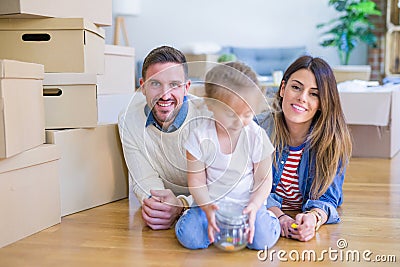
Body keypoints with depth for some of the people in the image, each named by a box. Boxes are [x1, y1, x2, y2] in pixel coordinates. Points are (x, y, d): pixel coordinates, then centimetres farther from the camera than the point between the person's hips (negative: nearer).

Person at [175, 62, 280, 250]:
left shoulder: (257, 137, -10)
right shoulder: (200, 138, -11)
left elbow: (264, 180, -3)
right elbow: (196, 181, -6)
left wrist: (253, 206, -20)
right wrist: (208, 208, -23)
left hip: (248, 203, 0)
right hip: (211, 203, 1)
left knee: (262, 239, -27)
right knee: (189, 237, -25)